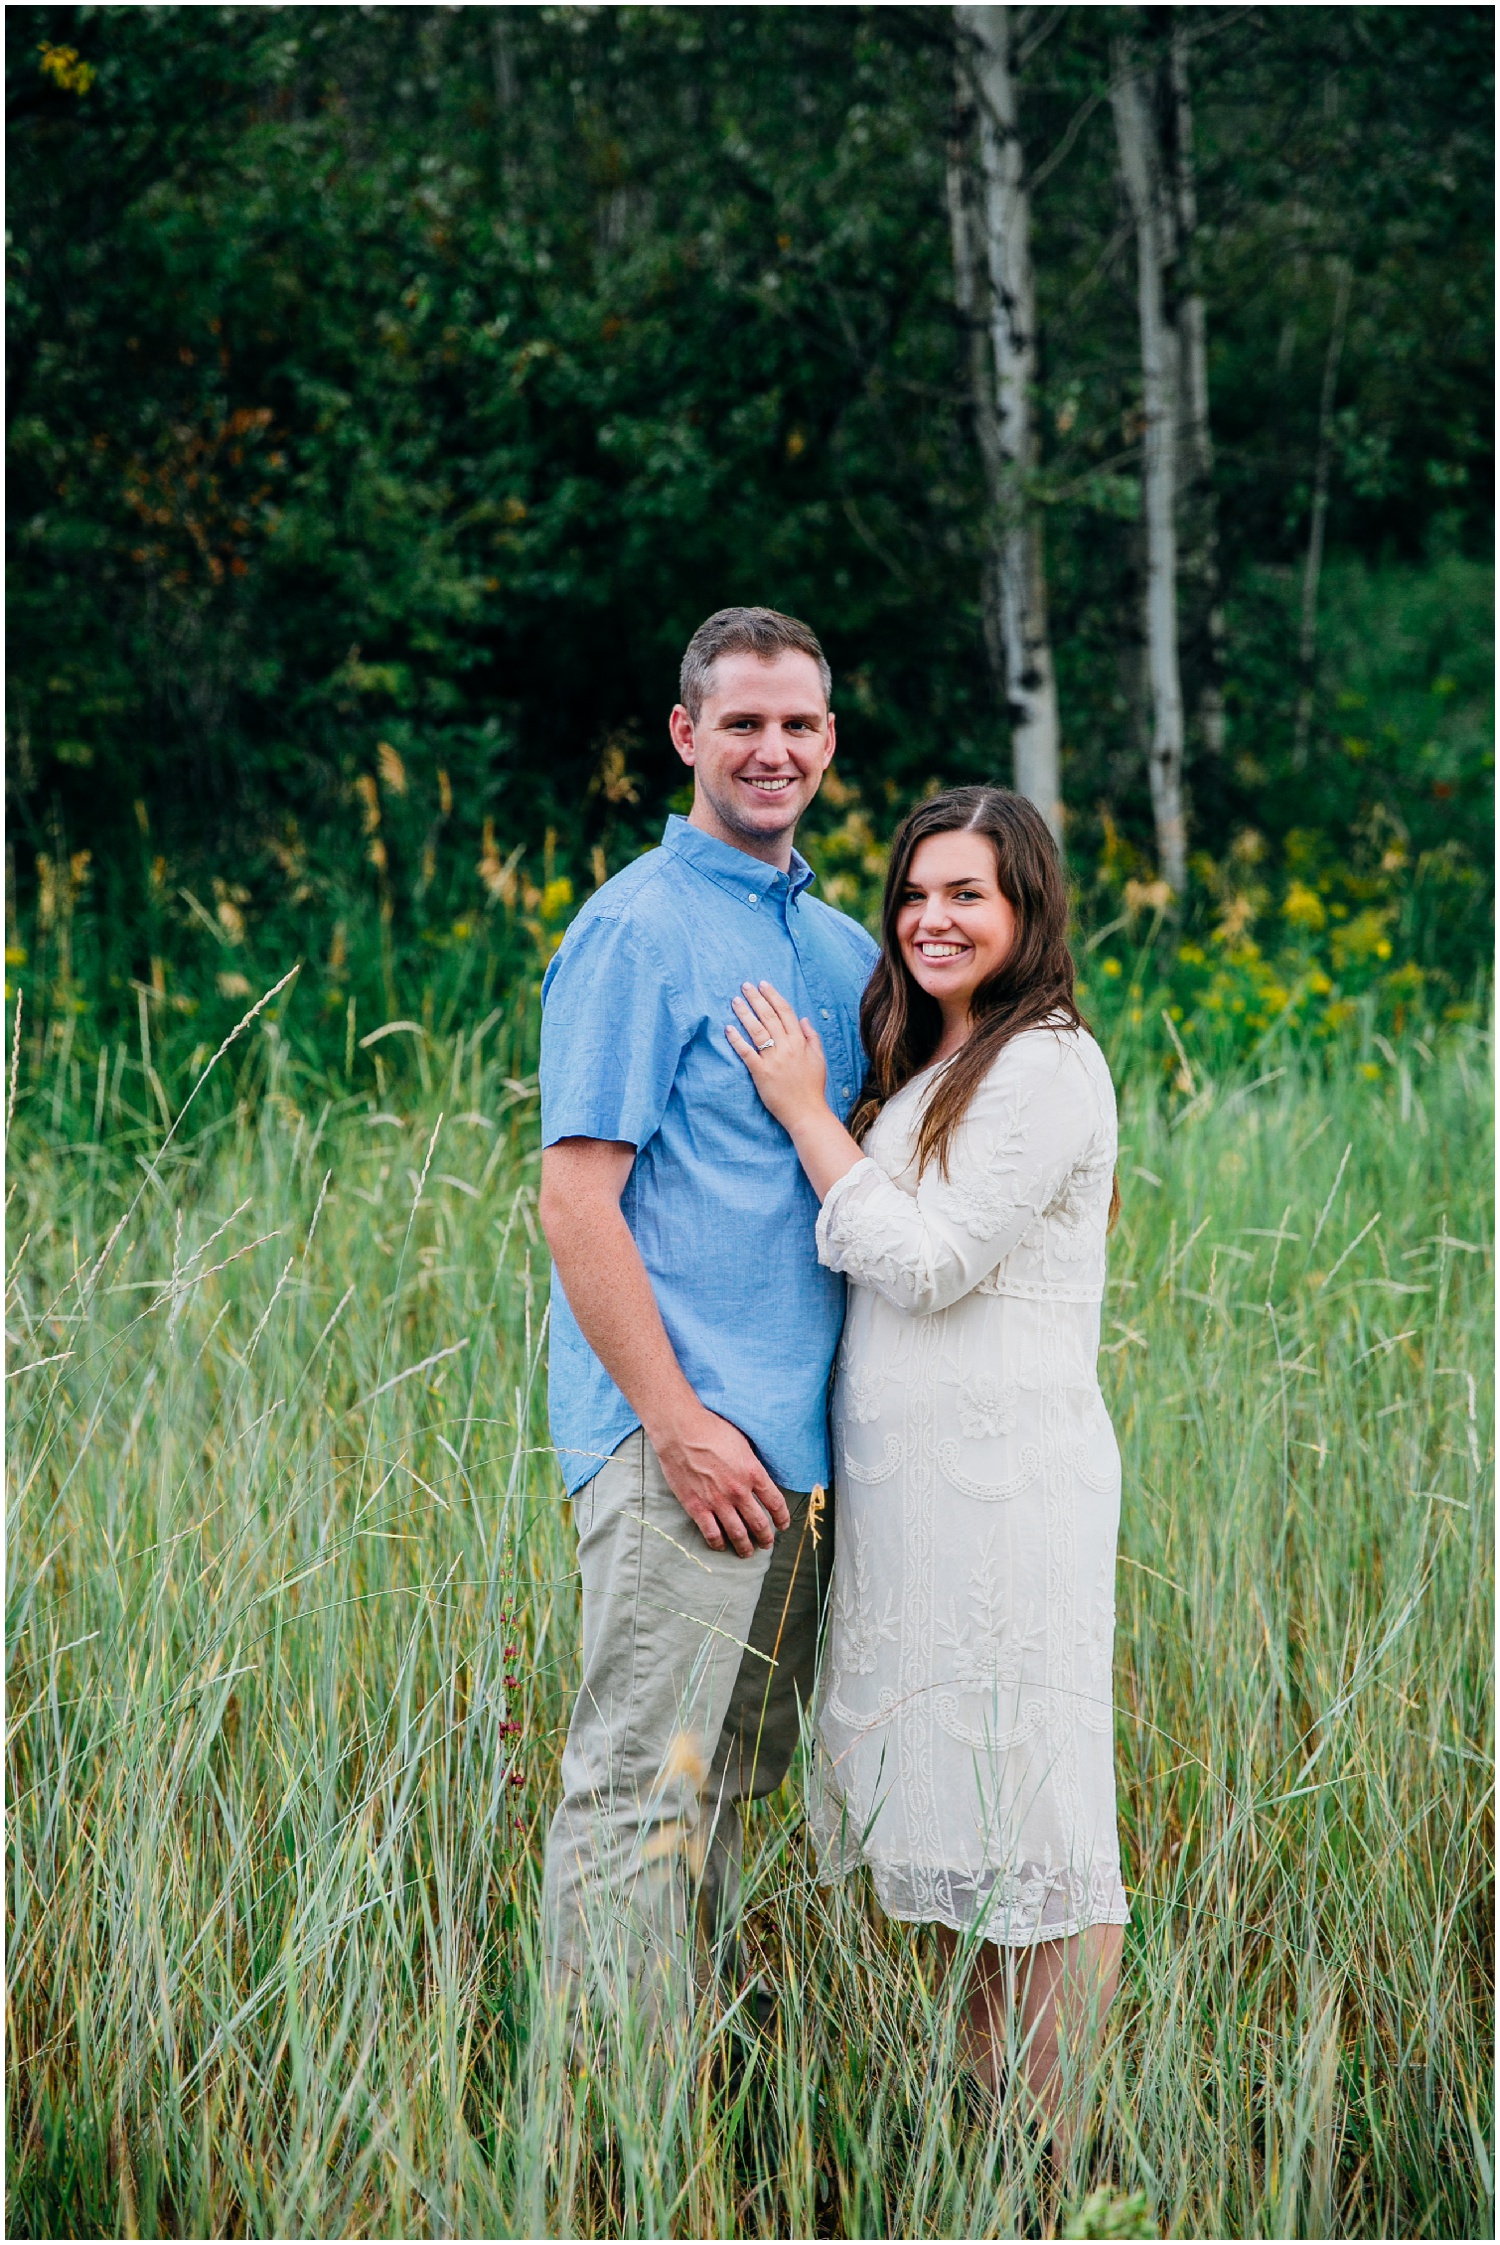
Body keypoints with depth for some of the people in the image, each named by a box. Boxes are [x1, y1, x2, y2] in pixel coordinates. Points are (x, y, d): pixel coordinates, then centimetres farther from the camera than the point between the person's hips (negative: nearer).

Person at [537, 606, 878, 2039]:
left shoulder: (841, 947, 16)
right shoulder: (637, 930, -8)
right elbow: (574, 1196, -13)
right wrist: (678, 1423, -18)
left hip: (800, 1437, 8)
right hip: (680, 1433, -8)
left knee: (734, 1783, 14)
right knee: (645, 1790, -5)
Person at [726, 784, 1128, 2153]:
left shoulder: (1050, 1066, -11)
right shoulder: (924, 1073, 17)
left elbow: (923, 1264, -15)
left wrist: (808, 1112, -9)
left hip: (1007, 1487, -9)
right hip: (903, 1487, 9)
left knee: (1027, 1831, -3)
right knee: (943, 1821, 13)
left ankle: (1047, 2168, 4)